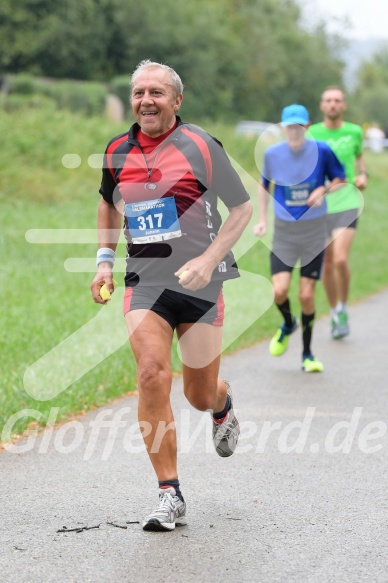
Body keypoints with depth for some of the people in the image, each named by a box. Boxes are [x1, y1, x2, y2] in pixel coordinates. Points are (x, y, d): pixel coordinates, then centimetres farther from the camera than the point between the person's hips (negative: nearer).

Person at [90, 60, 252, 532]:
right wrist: (104, 258, 13)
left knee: (200, 395, 5)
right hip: (144, 281, 2)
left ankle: (223, 407, 46)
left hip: (200, 282, -2)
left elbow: (242, 208, -1)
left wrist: (210, 259, -13)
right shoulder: (117, 152, 6)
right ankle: (170, 496, -10)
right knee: (152, 377, -18)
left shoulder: (201, 146, -6)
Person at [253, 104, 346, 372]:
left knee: (307, 296, -2)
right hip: (284, 231, 1)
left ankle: (307, 354, 17)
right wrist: (262, 219, 5)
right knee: (280, 290, -13)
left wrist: (323, 190, -16)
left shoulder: (322, 151, -9)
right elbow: (264, 184, 13)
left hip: (314, 231, -1)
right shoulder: (272, 154, -4)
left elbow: (340, 179, 5)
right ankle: (288, 324, 23)